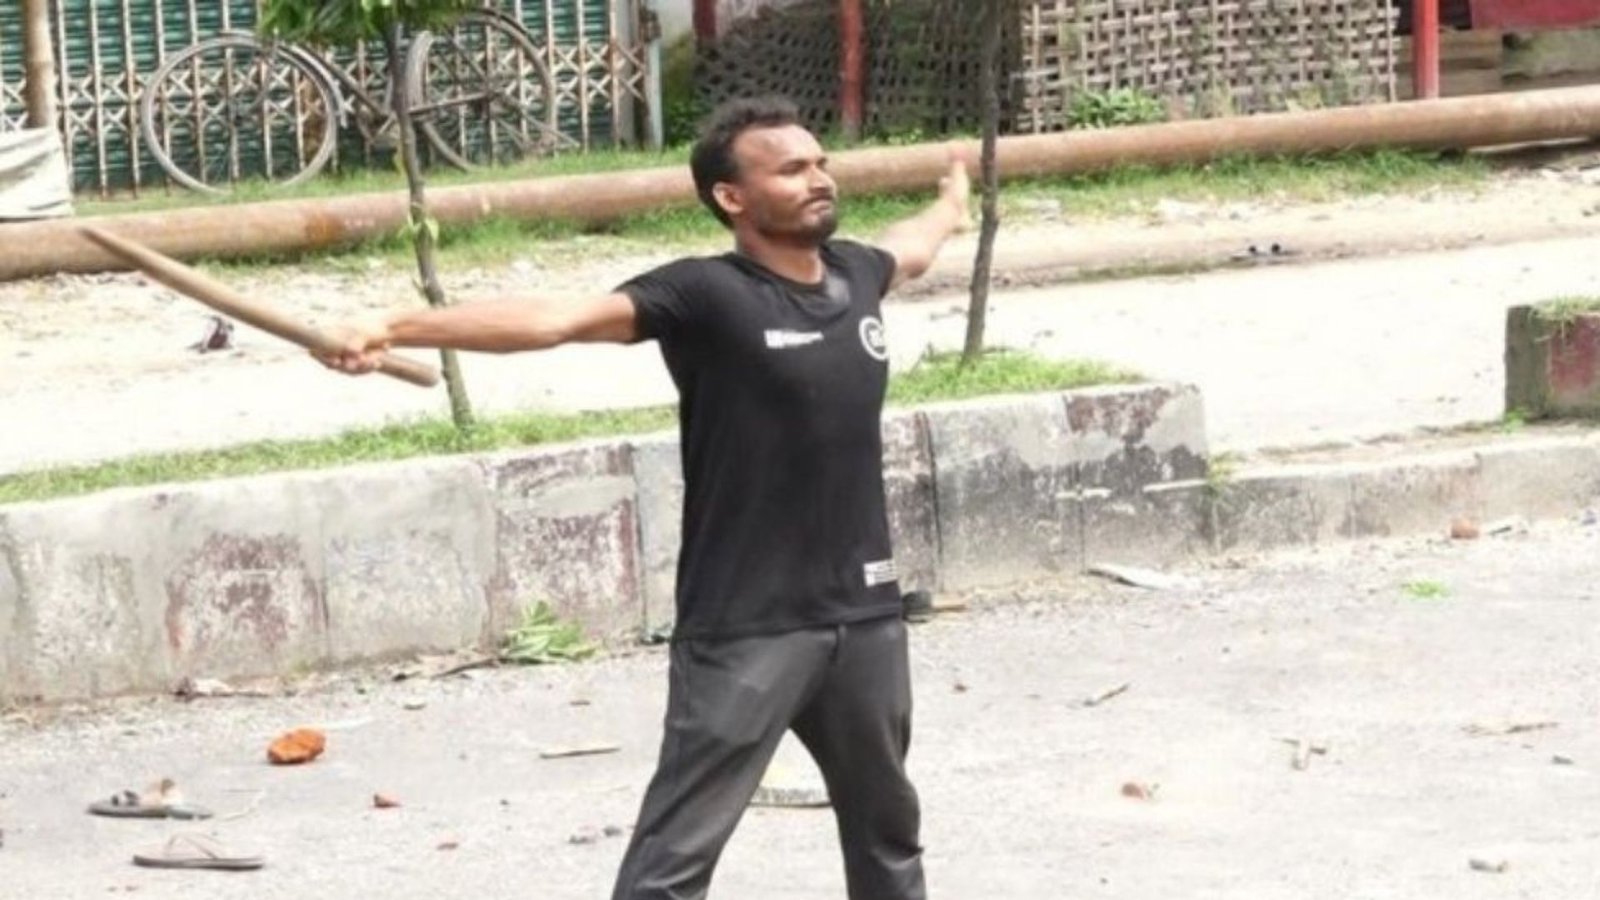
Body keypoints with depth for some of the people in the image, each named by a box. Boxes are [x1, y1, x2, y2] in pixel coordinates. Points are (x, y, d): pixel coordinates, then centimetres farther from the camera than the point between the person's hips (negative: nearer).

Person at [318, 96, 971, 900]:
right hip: (745, 631, -7)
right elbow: (555, 319, -25)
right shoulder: (707, 295, -13)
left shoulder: (853, 274, 7)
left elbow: (909, 250, 33)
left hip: (864, 615, 7)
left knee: (887, 832, 25)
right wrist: (394, 330, -36)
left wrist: (950, 206, 56)